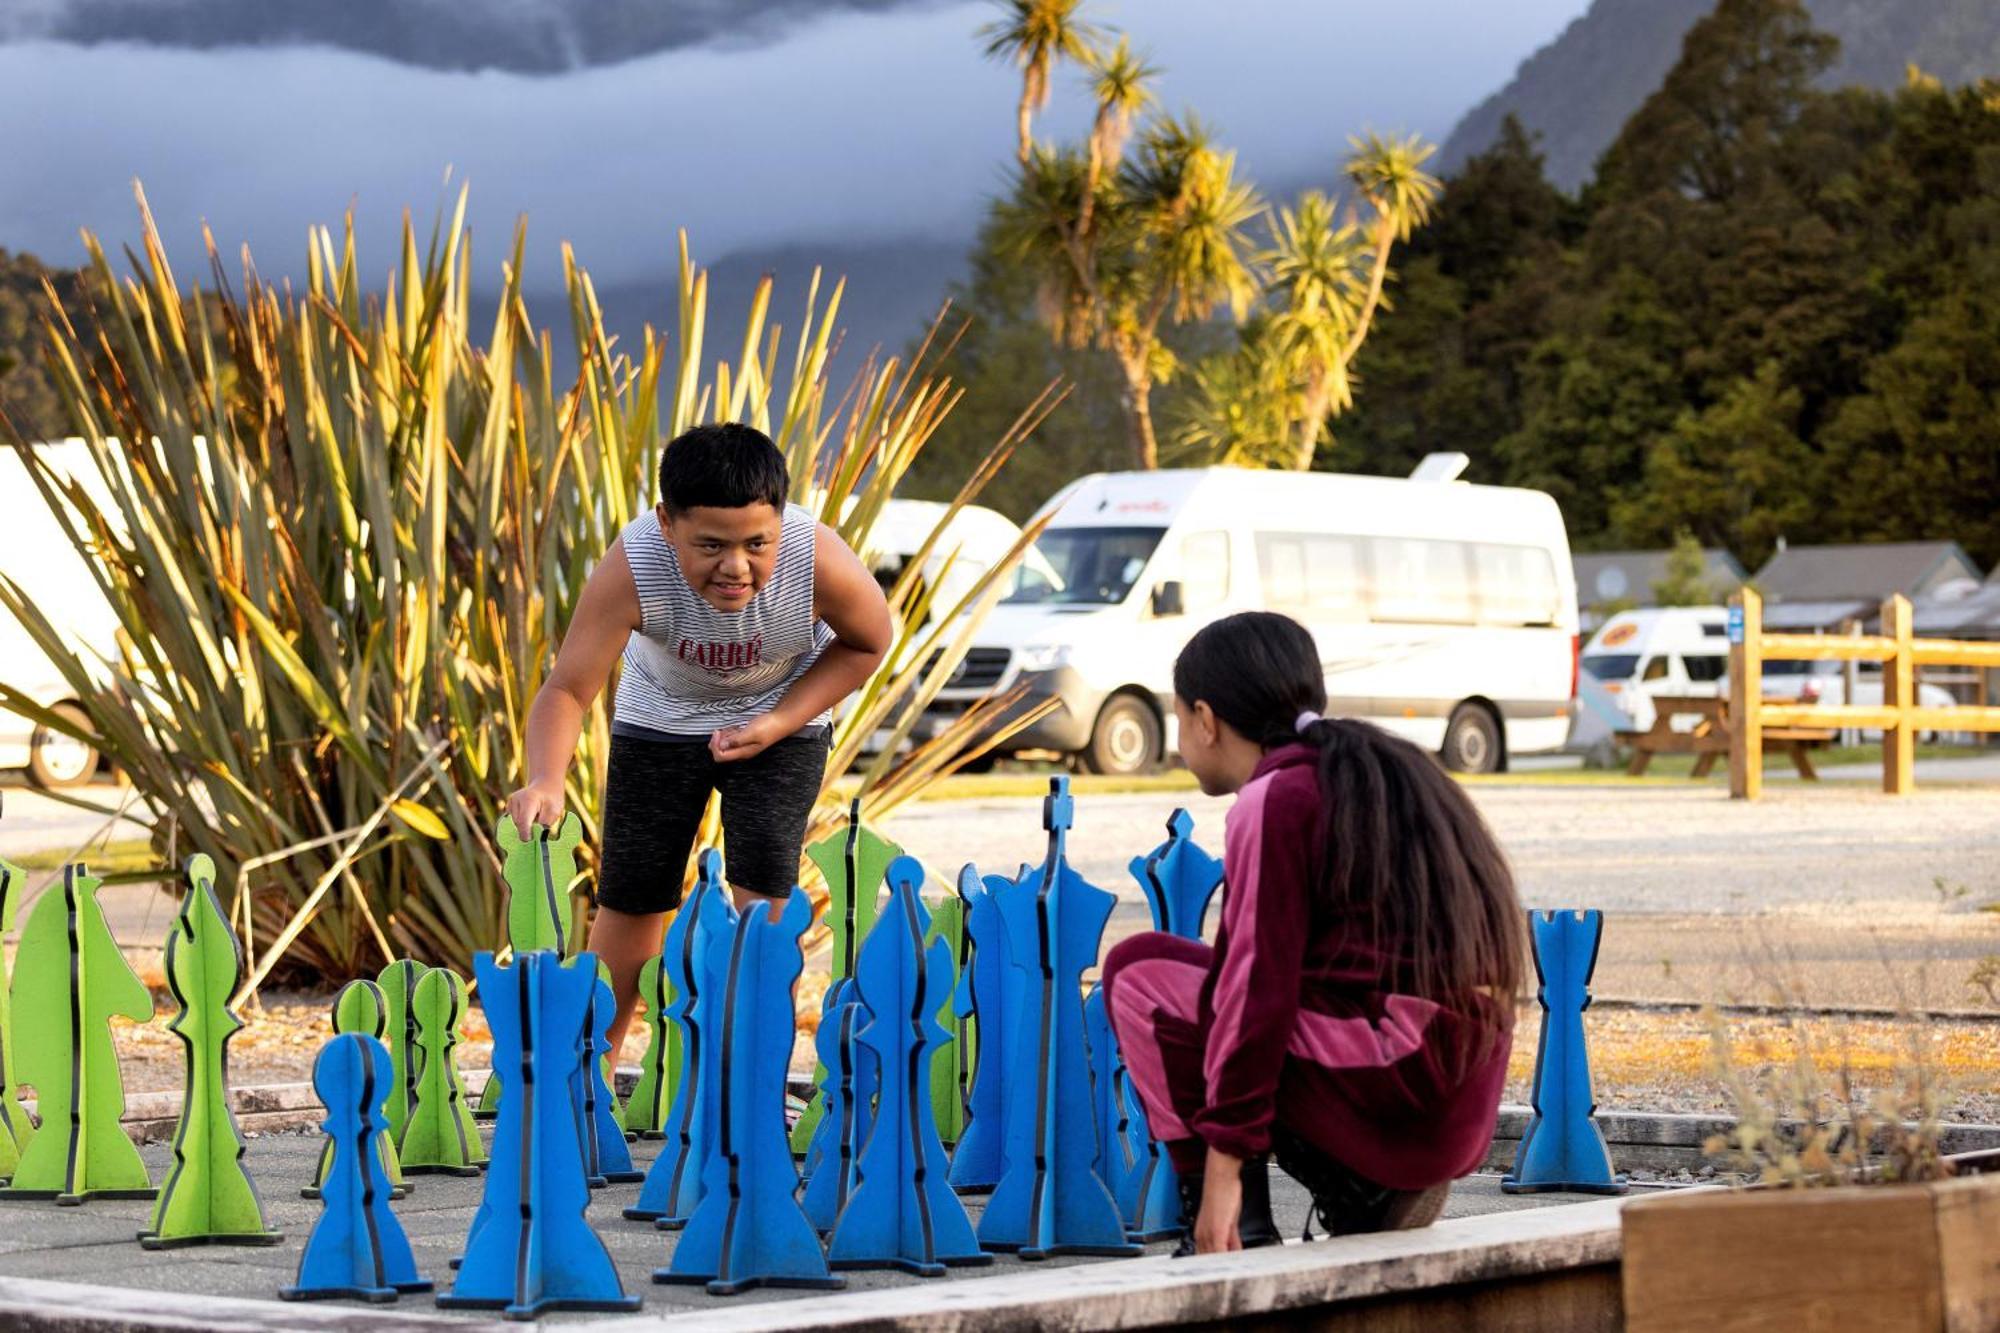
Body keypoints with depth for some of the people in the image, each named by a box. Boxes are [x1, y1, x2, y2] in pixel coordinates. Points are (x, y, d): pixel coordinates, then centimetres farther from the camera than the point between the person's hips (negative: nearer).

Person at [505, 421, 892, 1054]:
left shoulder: (821, 563, -35)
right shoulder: (631, 569, -39)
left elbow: (867, 644, -13)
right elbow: (568, 688, -38)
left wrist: (778, 724, -22)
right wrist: (546, 781, -57)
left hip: (782, 720, 0)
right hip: (660, 720, 0)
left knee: (763, 888, -13)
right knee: (632, 898, 6)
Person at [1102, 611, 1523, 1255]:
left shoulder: (1274, 800, -7)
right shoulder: (1393, 770, 20)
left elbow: (1258, 990, -14)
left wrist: (1223, 1167, -12)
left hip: (1387, 1086, -9)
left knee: (1140, 972, 4)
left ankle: (1235, 1231, -1)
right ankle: (1364, 1191, 10)